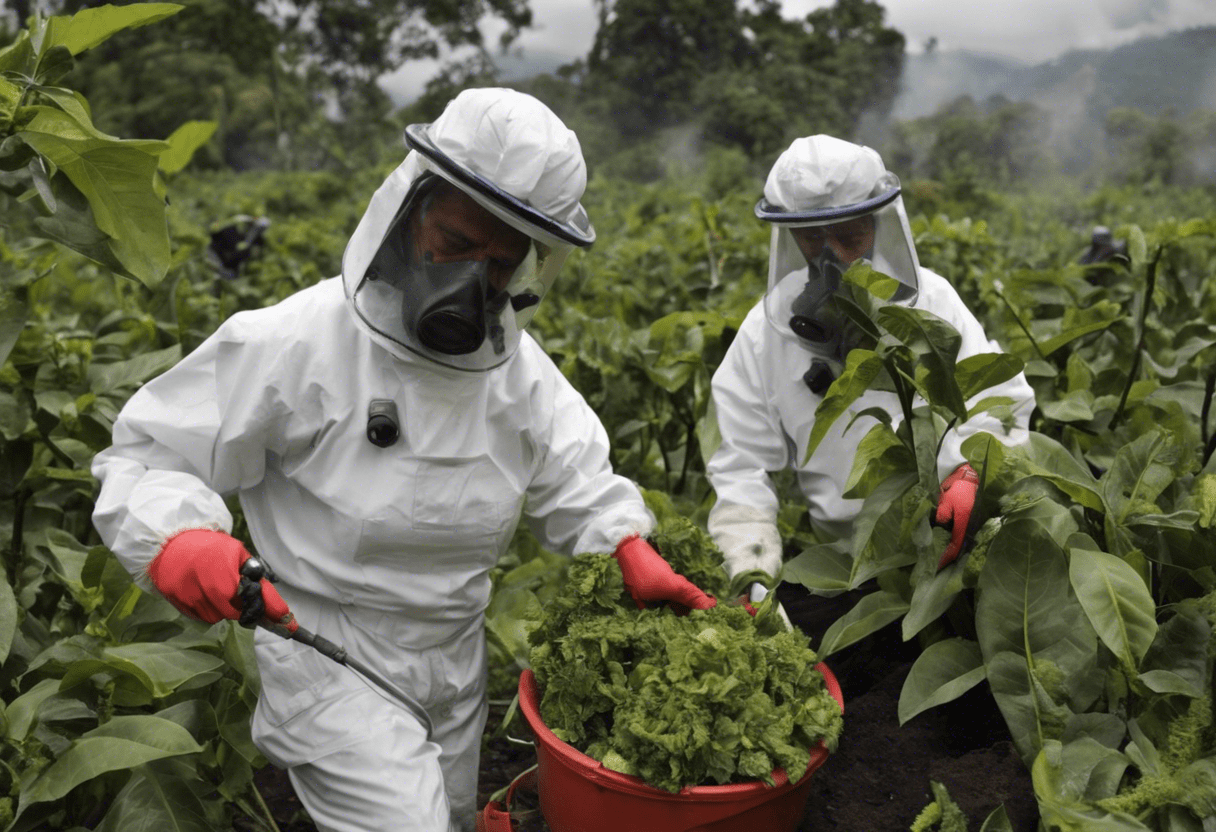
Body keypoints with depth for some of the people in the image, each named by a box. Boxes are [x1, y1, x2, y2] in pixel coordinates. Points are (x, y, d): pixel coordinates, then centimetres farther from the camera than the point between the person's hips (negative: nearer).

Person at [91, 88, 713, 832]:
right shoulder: (298, 344, -22)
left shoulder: (517, 366, -6)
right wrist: (174, 535, -36)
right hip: (333, 657, -6)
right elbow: (147, 457, -16)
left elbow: (573, 474, 0)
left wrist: (629, 546, -19)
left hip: (457, 654, 6)